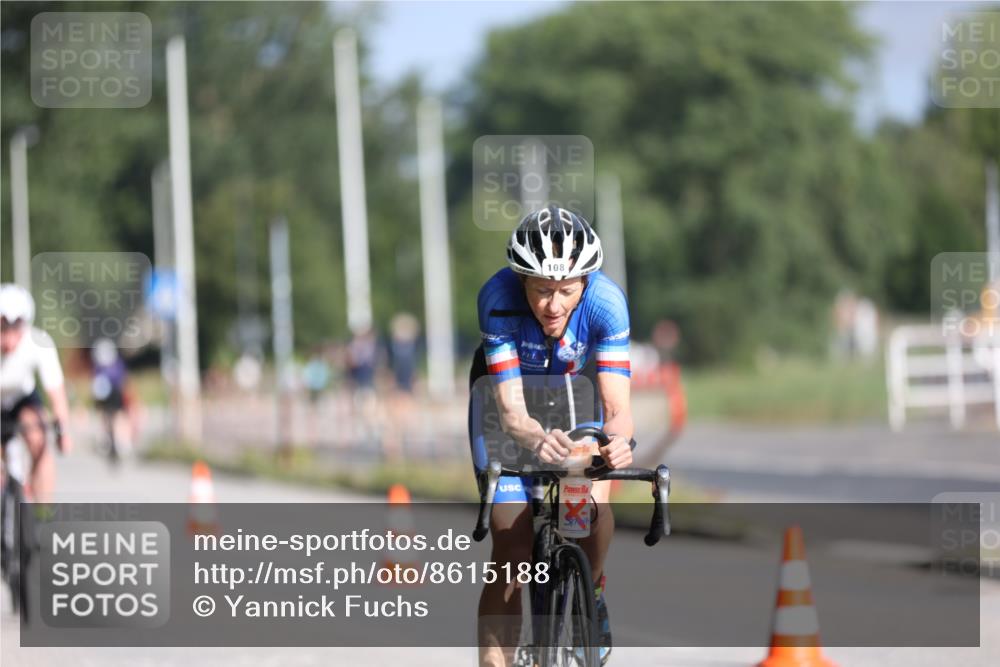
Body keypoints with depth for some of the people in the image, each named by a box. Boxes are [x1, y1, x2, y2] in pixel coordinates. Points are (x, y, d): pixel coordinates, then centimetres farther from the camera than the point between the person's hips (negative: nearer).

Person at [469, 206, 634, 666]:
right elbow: (510, 409, -38)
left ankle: (589, 593, 6)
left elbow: (617, 407, -37)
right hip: (505, 391, -1)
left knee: (594, 500, -24)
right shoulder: (498, 299, -36)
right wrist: (536, 440, -60)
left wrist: (618, 441, -60)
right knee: (510, 549, -12)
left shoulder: (606, 301, -34)